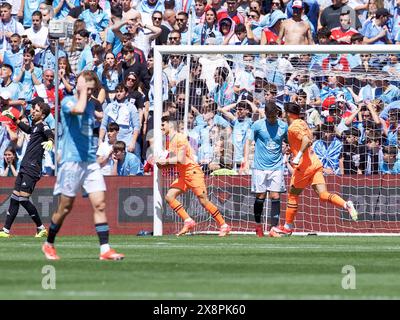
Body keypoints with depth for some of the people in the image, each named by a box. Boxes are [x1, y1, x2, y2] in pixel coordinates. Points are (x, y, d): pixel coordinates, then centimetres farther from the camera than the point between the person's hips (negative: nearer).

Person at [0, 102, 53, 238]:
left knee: (23, 199, -14)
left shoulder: (42, 125, -8)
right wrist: (13, 118, 46)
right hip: (24, 168, 9)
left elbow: (50, 134, -30)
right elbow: (27, 129, 43)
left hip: (32, 169, -9)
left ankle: (41, 228, -4)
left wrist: (50, 141, -52)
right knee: (14, 198, 8)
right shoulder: (35, 126, 19)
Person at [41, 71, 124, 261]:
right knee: (65, 208, 2)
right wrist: (82, 92, -16)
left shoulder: (91, 104, 15)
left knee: (99, 204, -7)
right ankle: (48, 245, 22)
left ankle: (105, 249, -10)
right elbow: (78, 110, -29)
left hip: (90, 161, 6)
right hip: (72, 160, -6)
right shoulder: (67, 102, -6)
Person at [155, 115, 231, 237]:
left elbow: (181, 160, -22)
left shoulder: (180, 138, -14)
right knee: (169, 196, -5)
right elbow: (172, 162, 19)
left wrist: (165, 161, -13)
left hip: (192, 171, -9)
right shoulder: (169, 141, 13)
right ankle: (188, 221, -5)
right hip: (183, 175, 9)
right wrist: (161, 164, 0)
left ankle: (224, 226, -3)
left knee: (203, 200, -10)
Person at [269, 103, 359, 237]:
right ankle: (346, 205, -28)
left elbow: (306, 140, -25)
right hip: (315, 163, 8)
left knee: (293, 195, 8)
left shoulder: (293, 127, -11)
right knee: (323, 194, -4)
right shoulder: (302, 123, 15)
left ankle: (287, 227, 16)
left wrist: (298, 156, -29)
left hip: (304, 165, -8)